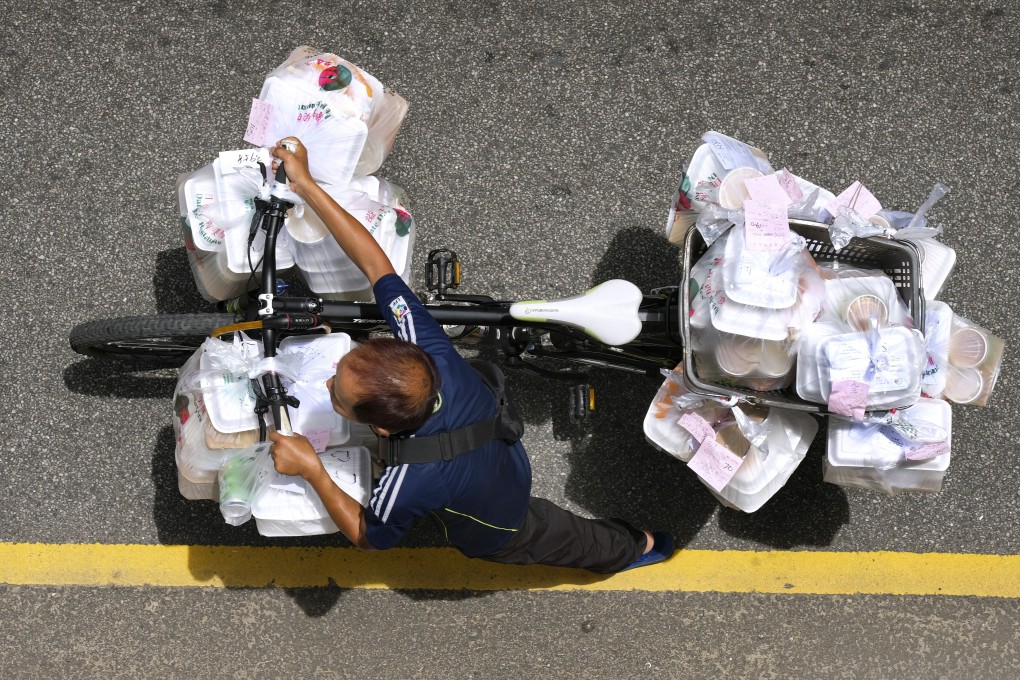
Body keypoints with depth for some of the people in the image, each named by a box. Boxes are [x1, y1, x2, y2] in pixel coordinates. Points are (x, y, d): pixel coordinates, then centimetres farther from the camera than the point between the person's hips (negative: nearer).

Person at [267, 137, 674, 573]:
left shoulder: (406, 484, -50)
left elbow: (367, 537, -26)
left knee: (545, 532, 30)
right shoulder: (431, 354, -40)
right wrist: (305, 185, -30)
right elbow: (375, 264, -29)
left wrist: (311, 470, -30)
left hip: (493, 533, -2)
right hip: (511, 468, 2)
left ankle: (634, 548, 57)